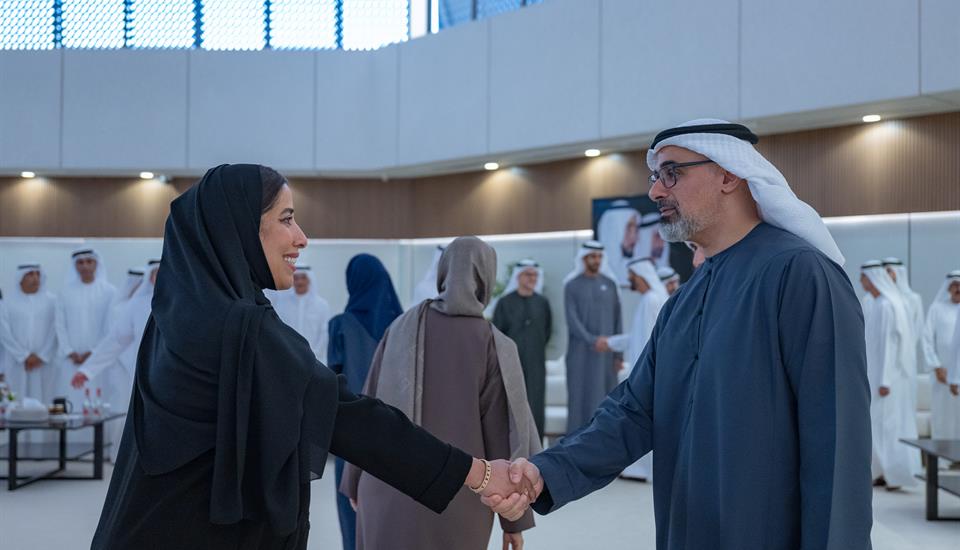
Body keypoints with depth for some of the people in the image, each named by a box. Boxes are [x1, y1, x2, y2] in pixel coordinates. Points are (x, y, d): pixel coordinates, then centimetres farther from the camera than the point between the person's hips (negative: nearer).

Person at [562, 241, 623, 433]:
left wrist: (619, 354, 1)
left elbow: (617, 319, 6)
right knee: (581, 398, -3)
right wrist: (592, 341, -23)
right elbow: (572, 320, -10)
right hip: (581, 352, -3)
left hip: (606, 352, 3)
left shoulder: (610, 283, 7)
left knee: (604, 398, 3)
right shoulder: (572, 285, -1)